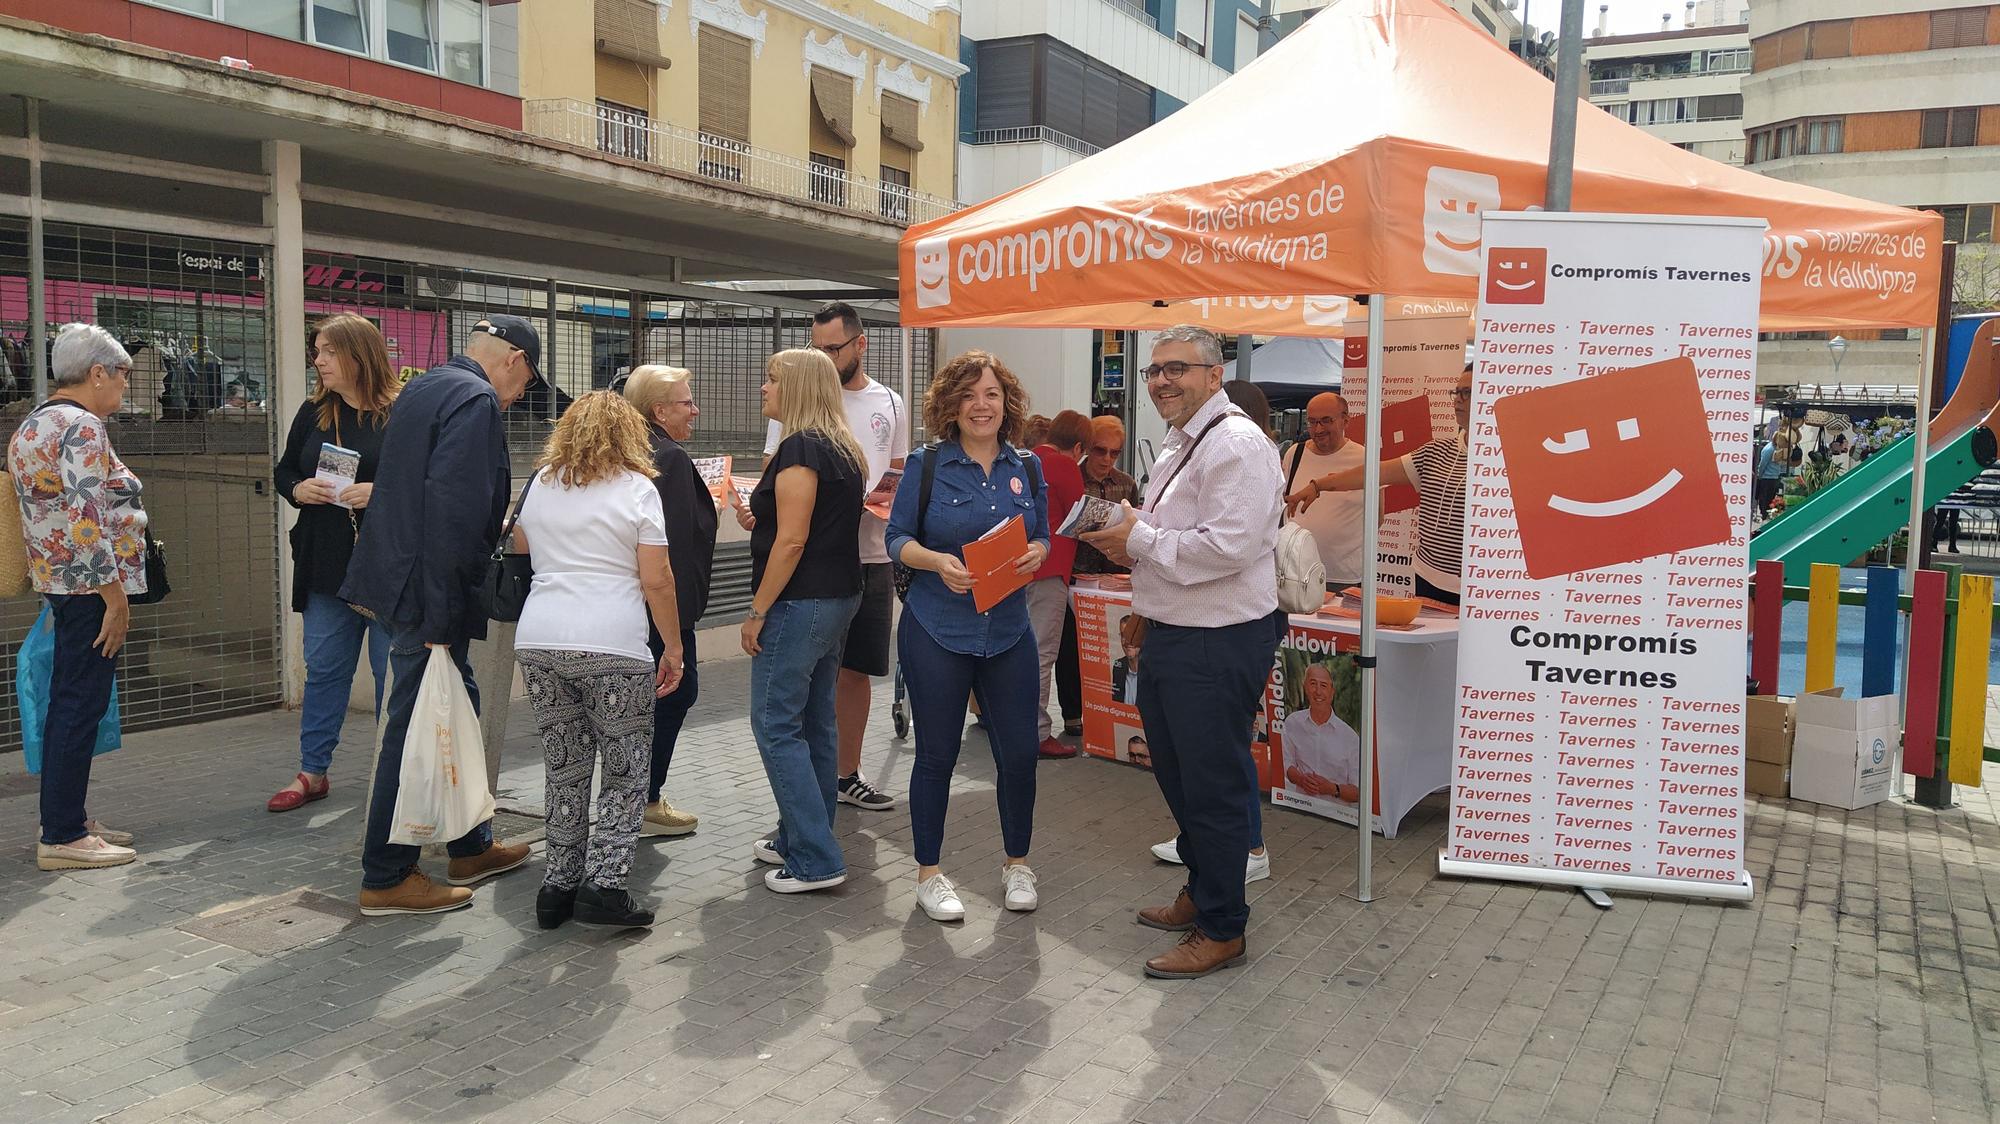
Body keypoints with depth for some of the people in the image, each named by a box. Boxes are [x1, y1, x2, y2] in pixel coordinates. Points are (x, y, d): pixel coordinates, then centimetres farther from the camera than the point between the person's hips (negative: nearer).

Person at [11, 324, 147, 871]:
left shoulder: (33, 424, 17)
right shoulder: (82, 427, -15)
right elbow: (86, 519, -22)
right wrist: (115, 596, -19)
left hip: (57, 580, 10)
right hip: (90, 585, -10)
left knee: (69, 703, 15)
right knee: (80, 706, -6)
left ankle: (66, 820, 23)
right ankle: (63, 837, -2)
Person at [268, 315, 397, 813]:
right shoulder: (313, 412, 9)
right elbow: (284, 470, 18)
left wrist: (380, 492, -23)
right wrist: (297, 489, -3)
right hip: (327, 566, 5)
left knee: (394, 674, 4)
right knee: (323, 671, 14)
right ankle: (313, 772, 26)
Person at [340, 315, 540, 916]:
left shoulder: (425, 388, 15)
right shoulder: (476, 400, -15)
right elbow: (451, 510, -25)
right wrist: (440, 618, -25)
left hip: (398, 573, 10)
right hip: (427, 592, -10)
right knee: (416, 730, -1)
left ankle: (472, 848, 32)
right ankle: (386, 880, 10)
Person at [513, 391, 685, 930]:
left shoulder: (541, 483, 14)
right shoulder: (637, 489, 0)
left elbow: (518, 543, 33)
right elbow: (657, 581, -5)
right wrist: (674, 648, 3)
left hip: (539, 640, 5)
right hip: (613, 644, -4)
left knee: (565, 769, 14)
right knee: (625, 772, 7)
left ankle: (559, 885, 16)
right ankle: (604, 885, -1)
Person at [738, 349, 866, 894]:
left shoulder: (801, 448, -16)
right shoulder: (844, 450, 14)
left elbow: (792, 540, -21)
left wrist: (757, 612, -16)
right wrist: (761, 521, 15)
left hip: (800, 603, -10)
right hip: (840, 597, 10)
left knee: (776, 724, -4)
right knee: (816, 720, 15)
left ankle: (815, 861, -3)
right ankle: (803, 838, 25)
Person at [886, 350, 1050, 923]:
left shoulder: (1026, 468, 7)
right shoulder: (927, 466, -4)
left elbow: (1042, 537, 13)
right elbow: (898, 538, -3)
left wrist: (1037, 553, -10)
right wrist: (937, 561, -22)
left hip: (1009, 632, 3)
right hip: (937, 632, -3)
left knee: (1019, 752, 6)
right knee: (937, 754, 6)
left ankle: (1017, 864, 28)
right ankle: (928, 874, 22)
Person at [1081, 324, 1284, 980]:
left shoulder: (1235, 444, -17)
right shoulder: (1179, 445, 16)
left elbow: (1227, 545, -27)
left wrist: (1141, 541, -17)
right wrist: (1133, 543, 7)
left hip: (1220, 644, -11)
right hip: (1173, 633, 11)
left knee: (1213, 787, 0)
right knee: (1177, 774, 21)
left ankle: (1222, 930, 15)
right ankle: (1202, 893, 39)